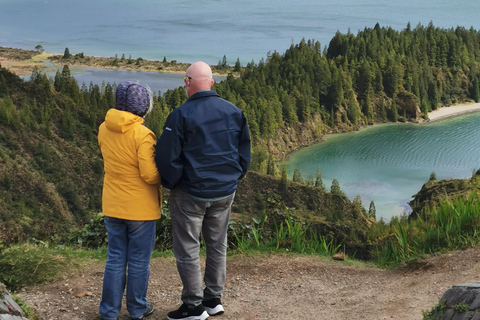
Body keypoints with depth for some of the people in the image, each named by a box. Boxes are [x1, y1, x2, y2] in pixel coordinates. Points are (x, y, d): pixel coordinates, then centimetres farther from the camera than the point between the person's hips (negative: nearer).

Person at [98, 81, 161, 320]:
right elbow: (151, 175, -21)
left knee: (116, 258, 15)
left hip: (112, 205, 5)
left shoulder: (104, 129, -1)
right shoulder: (143, 134, -21)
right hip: (140, 208, -5)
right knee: (139, 260, 10)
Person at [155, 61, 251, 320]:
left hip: (190, 194, -5)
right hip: (225, 192, 6)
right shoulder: (234, 112, 1)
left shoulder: (181, 115, -16)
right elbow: (244, 153, 8)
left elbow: (167, 157, -14)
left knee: (187, 250, 6)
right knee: (217, 246, 17)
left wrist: (171, 184, 2)